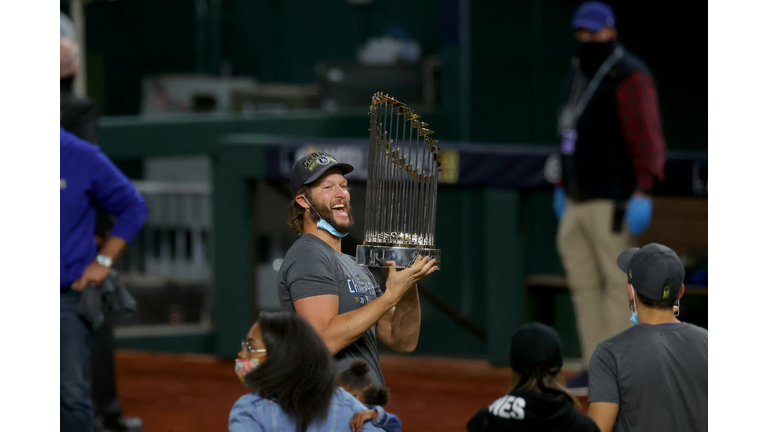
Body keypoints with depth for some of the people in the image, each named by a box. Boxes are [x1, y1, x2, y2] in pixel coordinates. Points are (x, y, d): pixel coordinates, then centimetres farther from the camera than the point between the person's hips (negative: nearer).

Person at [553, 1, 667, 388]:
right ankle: (594, 367, 11)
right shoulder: (578, 74, 16)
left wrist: (642, 192, -24)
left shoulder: (630, 77, -11)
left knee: (617, 281, -6)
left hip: (612, 201, -8)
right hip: (577, 202, 9)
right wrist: (563, 186, 24)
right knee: (582, 283, 7)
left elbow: (648, 137, -17)